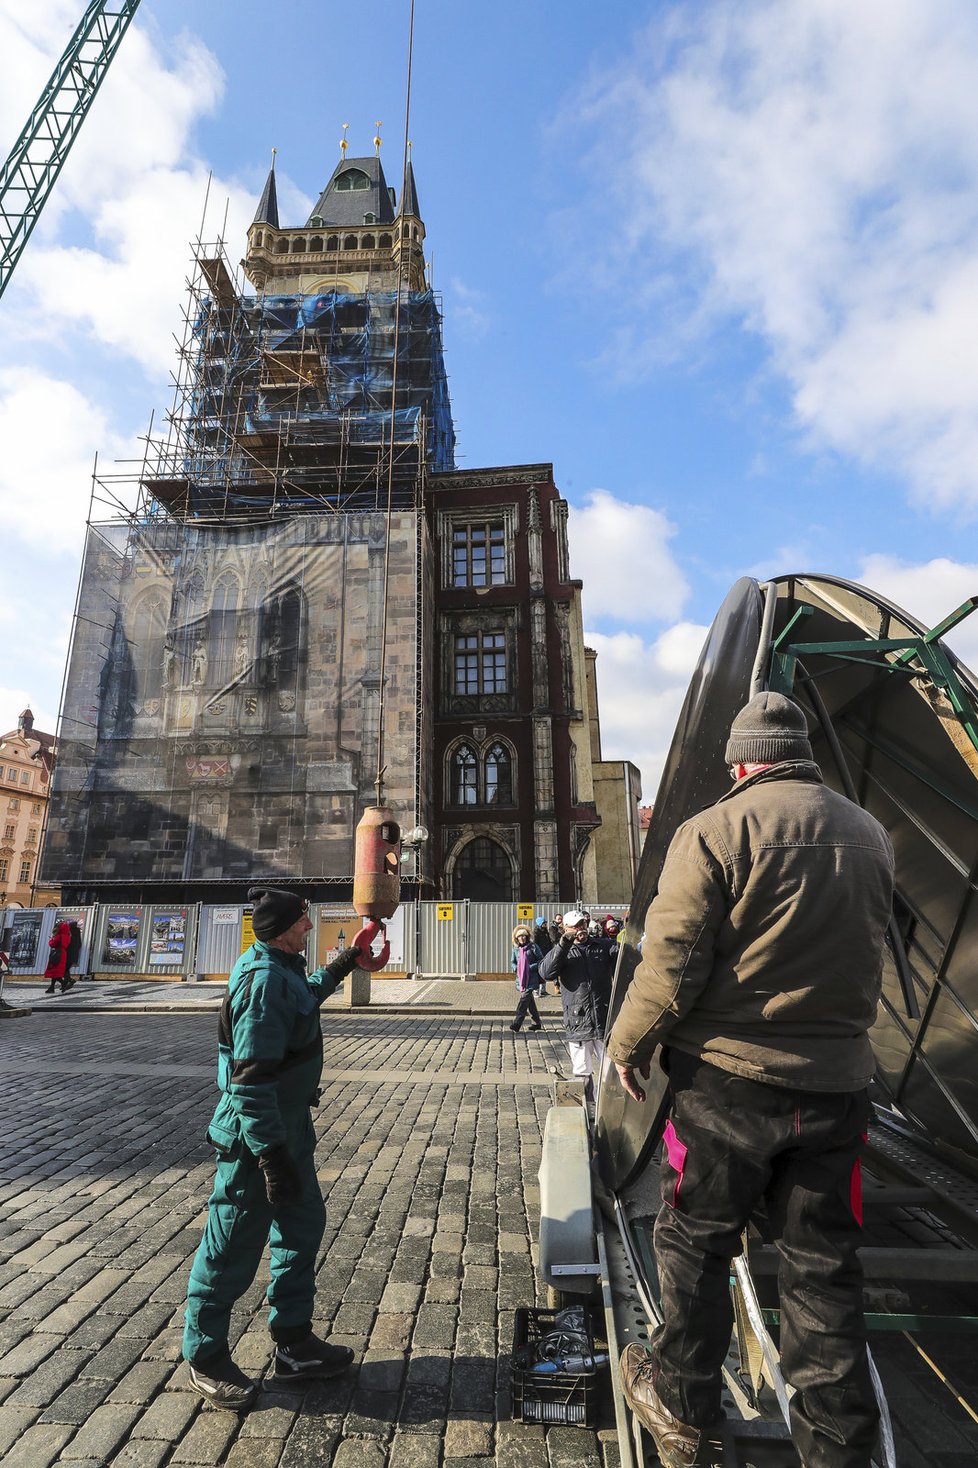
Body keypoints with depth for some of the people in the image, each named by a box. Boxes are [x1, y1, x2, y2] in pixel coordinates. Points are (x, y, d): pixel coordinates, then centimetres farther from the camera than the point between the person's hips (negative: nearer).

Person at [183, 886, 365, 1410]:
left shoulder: (280, 968, 1)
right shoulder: (264, 981, -28)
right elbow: (252, 1080, -29)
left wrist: (340, 967, 29)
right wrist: (272, 1157, -26)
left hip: (289, 1125, 10)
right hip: (257, 1137, -10)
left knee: (303, 1225, 20)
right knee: (233, 1247, 10)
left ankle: (293, 1343, 37)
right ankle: (205, 1357, 33)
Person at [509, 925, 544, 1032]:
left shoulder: (532, 947, -7)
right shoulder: (515, 949, 8)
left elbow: (541, 960, -5)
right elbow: (513, 962, 19)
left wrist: (531, 967, -15)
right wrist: (515, 968, -3)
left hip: (531, 980, -6)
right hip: (521, 979, 6)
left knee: (523, 1000, -13)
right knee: (530, 1001, 14)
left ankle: (516, 1025, -14)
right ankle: (537, 1023, 27)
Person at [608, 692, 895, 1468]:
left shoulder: (716, 830, -16)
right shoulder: (872, 835, 4)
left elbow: (672, 960, -17)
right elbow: (867, 954, 13)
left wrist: (630, 1042, -2)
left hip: (728, 1080, -4)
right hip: (839, 1081, 5)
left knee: (696, 1246, 17)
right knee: (823, 1268, 18)